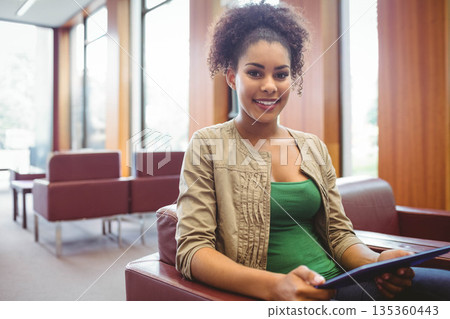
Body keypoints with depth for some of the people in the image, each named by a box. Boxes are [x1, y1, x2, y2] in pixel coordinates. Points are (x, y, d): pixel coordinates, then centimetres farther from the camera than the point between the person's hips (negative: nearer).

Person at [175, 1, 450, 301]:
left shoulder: (313, 147, 14)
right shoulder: (207, 145, -1)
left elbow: (339, 233, 14)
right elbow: (192, 249, -9)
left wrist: (377, 262, -9)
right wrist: (275, 286, -25)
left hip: (336, 285, 7)